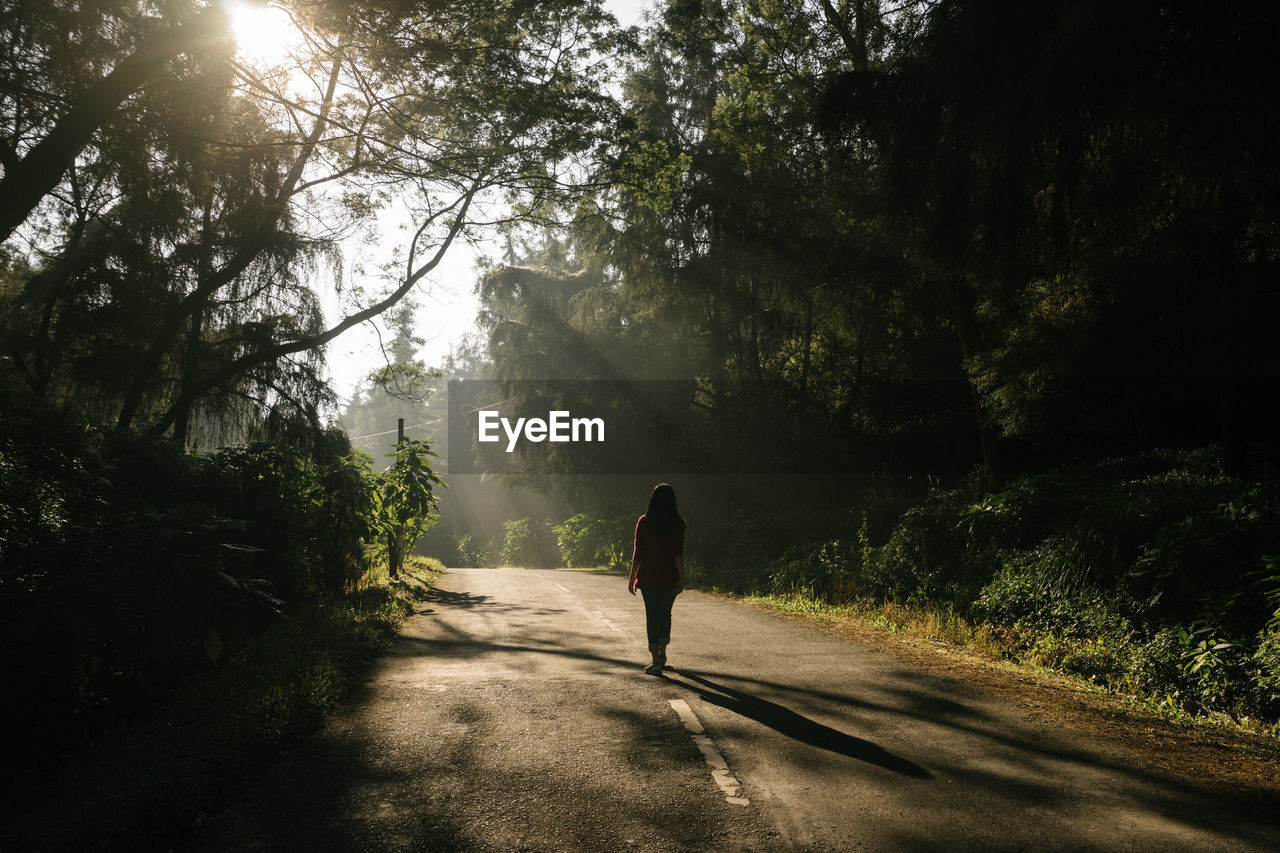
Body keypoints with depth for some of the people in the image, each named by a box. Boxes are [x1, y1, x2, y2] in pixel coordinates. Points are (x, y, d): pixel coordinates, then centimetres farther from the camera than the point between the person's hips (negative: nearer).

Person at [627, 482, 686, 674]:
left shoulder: (643, 522, -4)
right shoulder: (678, 523, -4)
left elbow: (638, 553, -3)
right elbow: (678, 553, -11)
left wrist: (632, 578, 4)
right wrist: (681, 577, -10)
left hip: (648, 576, -1)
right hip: (670, 577, 1)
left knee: (652, 616, 3)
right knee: (665, 613, 19)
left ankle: (656, 660, -3)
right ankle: (662, 654, 30)